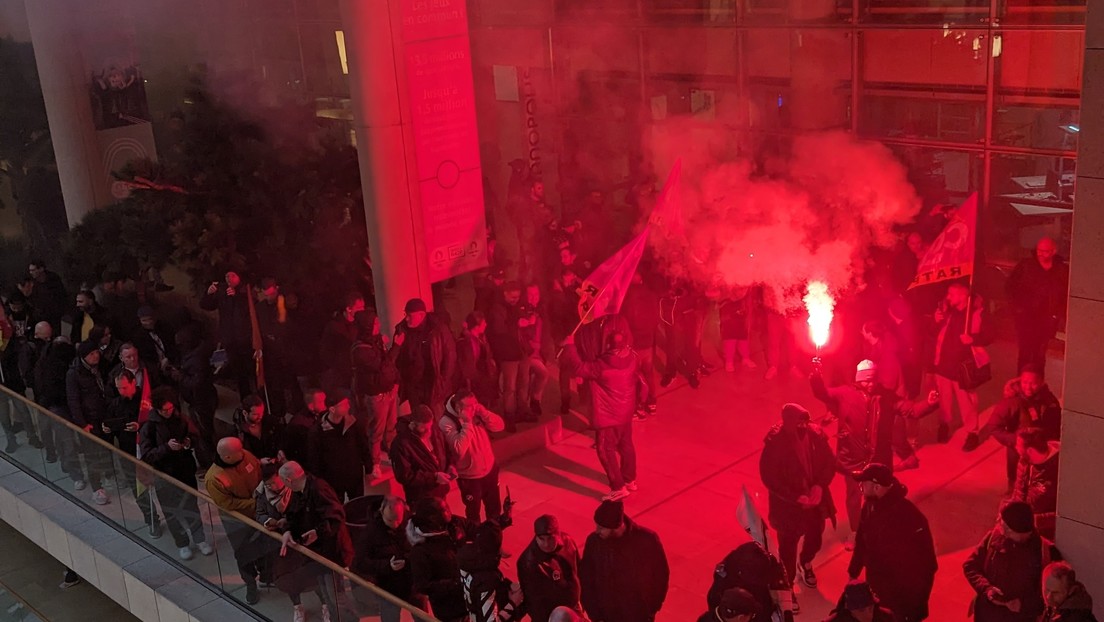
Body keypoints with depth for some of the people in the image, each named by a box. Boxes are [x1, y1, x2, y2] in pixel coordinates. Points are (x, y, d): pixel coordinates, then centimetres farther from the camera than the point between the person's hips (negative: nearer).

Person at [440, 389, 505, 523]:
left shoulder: (476, 413, -8)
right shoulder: (447, 422, -25)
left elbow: (500, 426, -10)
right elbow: (459, 449, -33)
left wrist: (483, 412, -23)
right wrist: (467, 423, -35)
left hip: (490, 470, 5)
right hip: (469, 476, -5)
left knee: (494, 508, 25)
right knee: (473, 512, 17)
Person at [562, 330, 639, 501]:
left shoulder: (603, 366, -29)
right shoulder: (631, 357, -10)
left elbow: (578, 368, -21)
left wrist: (569, 345, -12)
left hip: (608, 416, -7)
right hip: (626, 412, 8)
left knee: (606, 451, 5)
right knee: (626, 446, 22)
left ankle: (618, 488, 9)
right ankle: (630, 480, 37)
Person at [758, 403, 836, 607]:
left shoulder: (815, 434, -13)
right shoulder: (775, 443, -25)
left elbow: (830, 462, -3)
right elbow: (769, 478, -21)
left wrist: (819, 486, -18)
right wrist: (797, 498, -23)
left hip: (815, 500, 5)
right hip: (788, 505, -5)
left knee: (815, 538, 25)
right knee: (788, 548, 9)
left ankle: (805, 563, 57)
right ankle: (787, 587, 30)